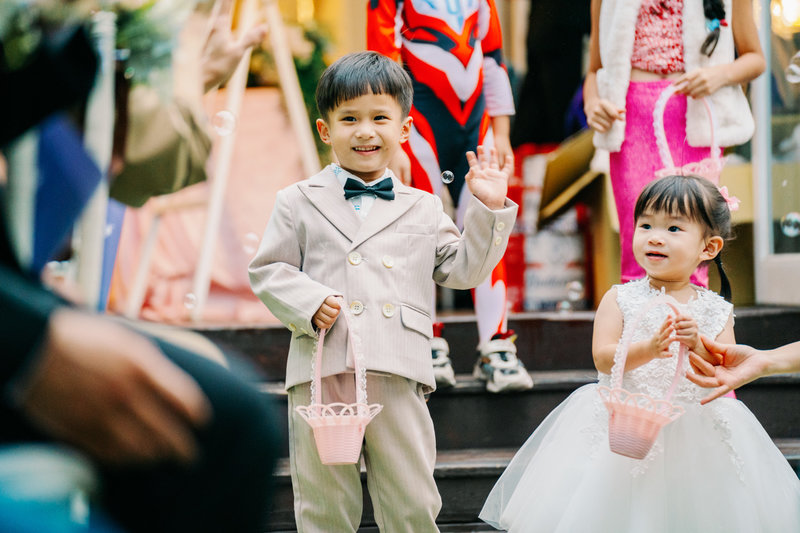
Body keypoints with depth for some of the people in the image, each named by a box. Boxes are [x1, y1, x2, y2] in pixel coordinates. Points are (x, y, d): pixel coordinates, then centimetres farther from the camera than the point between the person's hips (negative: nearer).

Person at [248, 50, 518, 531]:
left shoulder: (424, 209, 15)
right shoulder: (299, 203, 8)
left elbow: (463, 270, 14)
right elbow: (268, 270, 7)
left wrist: (489, 209, 5)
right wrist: (308, 302, -11)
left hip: (398, 376, 1)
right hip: (321, 374, -1)